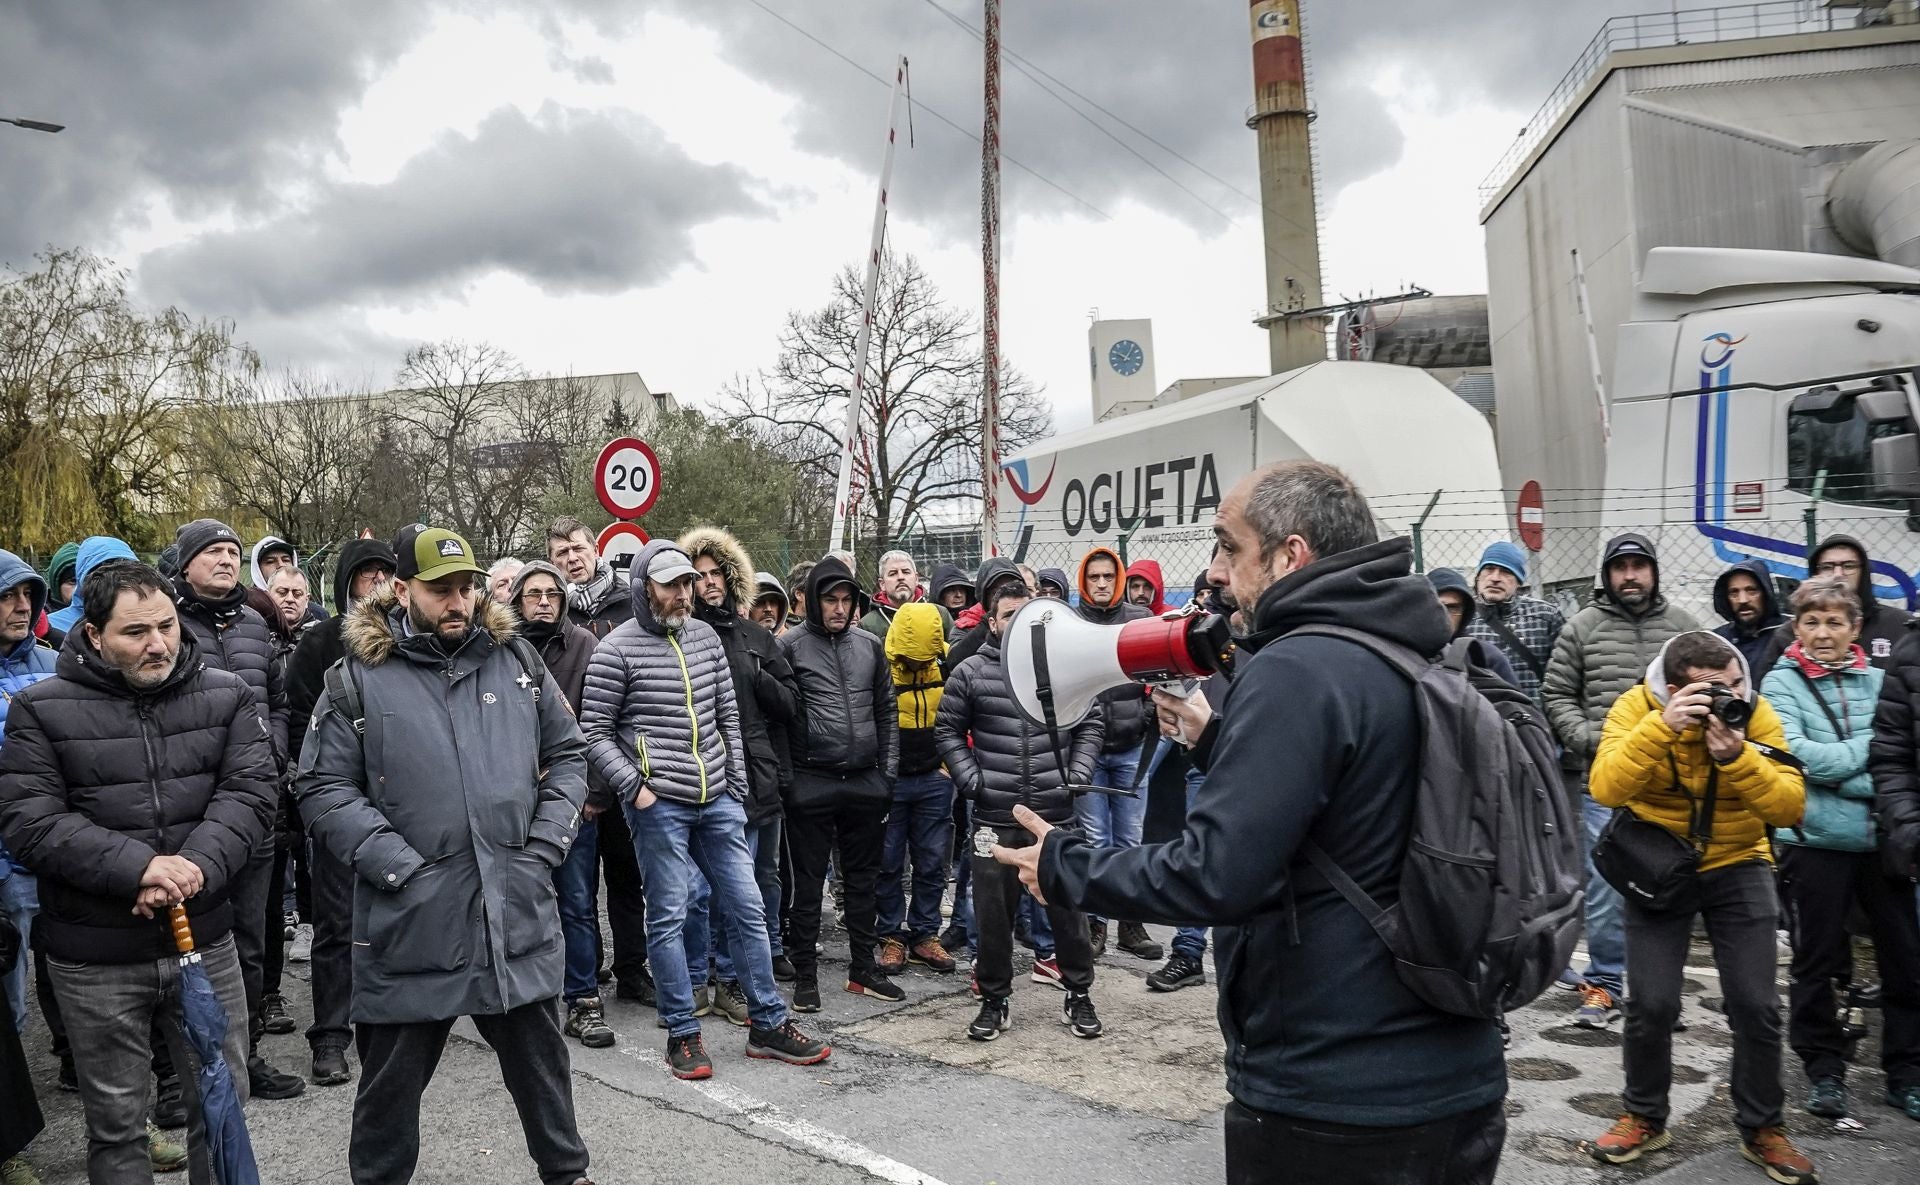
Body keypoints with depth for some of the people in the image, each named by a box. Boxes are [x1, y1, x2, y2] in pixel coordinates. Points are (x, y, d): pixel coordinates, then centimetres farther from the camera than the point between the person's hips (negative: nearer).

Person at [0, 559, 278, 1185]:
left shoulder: (228, 696, 1)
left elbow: (250, 791, -7)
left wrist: (195, 866, -24)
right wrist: (139, 867, -22)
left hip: (205, 939, 2)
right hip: (94, 957, -1)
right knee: (117, 1121, 12)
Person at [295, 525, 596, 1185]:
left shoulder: (517, 663, 6)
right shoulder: (359, 678, -2)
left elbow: (568, 755, 11)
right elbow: (322, 787, -4)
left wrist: (545, 846, -1)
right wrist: (400, 867, -12)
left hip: (520, 911, 3)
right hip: (411, 920, -2)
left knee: (540, 1059, 17)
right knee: (393, 1077, 13)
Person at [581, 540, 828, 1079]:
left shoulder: (706, 636, 10)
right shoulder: (617, 649, -5)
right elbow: (596, 732, -4)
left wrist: (737, 784, 10)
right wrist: (635, 788, -12)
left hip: (717, 800, 5)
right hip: (659, 806, -5)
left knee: (747, 908, 8)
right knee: (667, 917, 2)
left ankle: (768, 1024, 18)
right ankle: (683, 1034, 15)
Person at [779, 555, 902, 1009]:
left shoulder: (869, 645, 9)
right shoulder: (791, 645, -4)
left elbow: (887, 711, 13)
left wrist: (888, 772, 9)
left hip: (865, 781, 4)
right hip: (811, 783, -4)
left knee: (863, 878, 13)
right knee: (809, 882, 4)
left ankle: (863, 968, 25)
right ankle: (805, 975, 14)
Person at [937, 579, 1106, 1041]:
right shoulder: (970, 673, 0)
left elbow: (1091, 723, 12)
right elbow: (947, 730, 6)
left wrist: (1077, 773, 1)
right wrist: (971, 780, -4)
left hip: (1057, 816, 1)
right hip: (995, 819, 0)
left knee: (1068, 906, 9)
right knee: (993, 912, 8)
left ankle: (1079, 995, 26)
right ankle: (995, 999, 24)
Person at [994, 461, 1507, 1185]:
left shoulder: (1296, 671, -21)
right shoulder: (1425, 661, 7)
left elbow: (1215, 875, -26)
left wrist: (1063, 868, -12)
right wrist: (1216, 741, 15)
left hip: (1333, 1108, -8)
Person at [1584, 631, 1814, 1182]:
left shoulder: (1756, 712, -12)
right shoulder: (1637, 707, -17)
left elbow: (1790, 807, -20)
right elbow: (1605, 789, -31)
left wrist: (1737, 756, -35)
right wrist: (1661, 727, -40)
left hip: (1737, 867, 2)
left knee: (1756, 1005, 0)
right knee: (1653, 1003, -5)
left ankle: (1762, 1128, 22)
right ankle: (1644, 1117, 18)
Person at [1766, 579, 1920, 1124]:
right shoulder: (1781, 682, -2)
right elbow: (1796, 754, -15)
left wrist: (1835, 769, -16)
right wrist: (1868, 750, -9)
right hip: (1815, 841, -3)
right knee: (1817, 962, 8)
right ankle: (1824, 1070, 23)